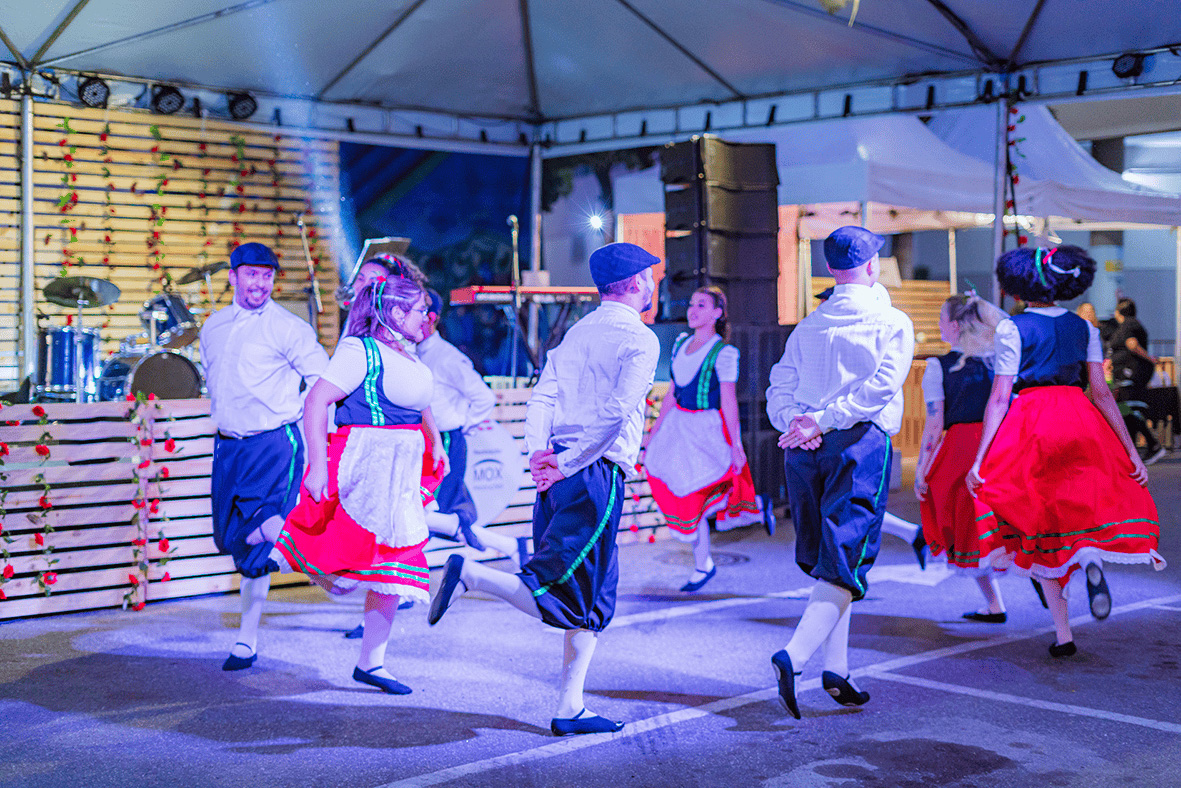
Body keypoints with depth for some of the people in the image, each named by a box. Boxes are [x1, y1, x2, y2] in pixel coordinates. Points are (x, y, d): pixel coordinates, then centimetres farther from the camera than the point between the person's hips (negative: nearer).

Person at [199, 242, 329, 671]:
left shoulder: (288, 328, -8)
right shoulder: (213, 327, 11)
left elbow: (326, 384, -6)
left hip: (273, 445, -6)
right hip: (227, 445, 6)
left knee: (253, 540, -9)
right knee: (227, 537, 11)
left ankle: (247, 640, 0)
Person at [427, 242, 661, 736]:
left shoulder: (576, 333, 18)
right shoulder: (641, 340, -4)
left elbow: (542, 398, 8)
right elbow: (616, 413, -17)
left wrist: (540, 454, -2)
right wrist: (569, 466, -12)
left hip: (558, 474, 8)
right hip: (595, 476, -8)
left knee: (595, 601, 13)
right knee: (561, 599, -5)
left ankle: (570, 710, 13)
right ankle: (469, 574, -15)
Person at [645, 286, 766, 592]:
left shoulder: (723, 353, -13)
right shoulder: (681, 344, 8)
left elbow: (729, 402, -14)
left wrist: (736, 445, -15)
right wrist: (657, 427, 15)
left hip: (708, 428, -7)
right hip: (679, 424, 7)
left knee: (693, 498, -3)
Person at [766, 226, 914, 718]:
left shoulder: (808, 327, 18)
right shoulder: (893, 324, 4)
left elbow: (778, 389, 8)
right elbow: (880, 387, -11)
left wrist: (796, 420, -7)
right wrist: (824, 420, -13)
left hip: (805, 451, 5)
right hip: (861, 443, -5)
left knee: (828, 561, 14)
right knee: (845, 563, -8)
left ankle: (836, 669, 11)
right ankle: (794, 656, -27)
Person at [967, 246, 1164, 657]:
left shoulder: (1011, 328, -1)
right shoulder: (1084, 327, 9)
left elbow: (999, 398, -7)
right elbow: (1102, 393, 5)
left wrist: (979, 459, -8)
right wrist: (1131, 451, 8)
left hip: (1030, 426, -2)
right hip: (1081, 423, 3)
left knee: (1041, 530, 6)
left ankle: (1063, 634, 4)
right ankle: (1093, 553, -10)